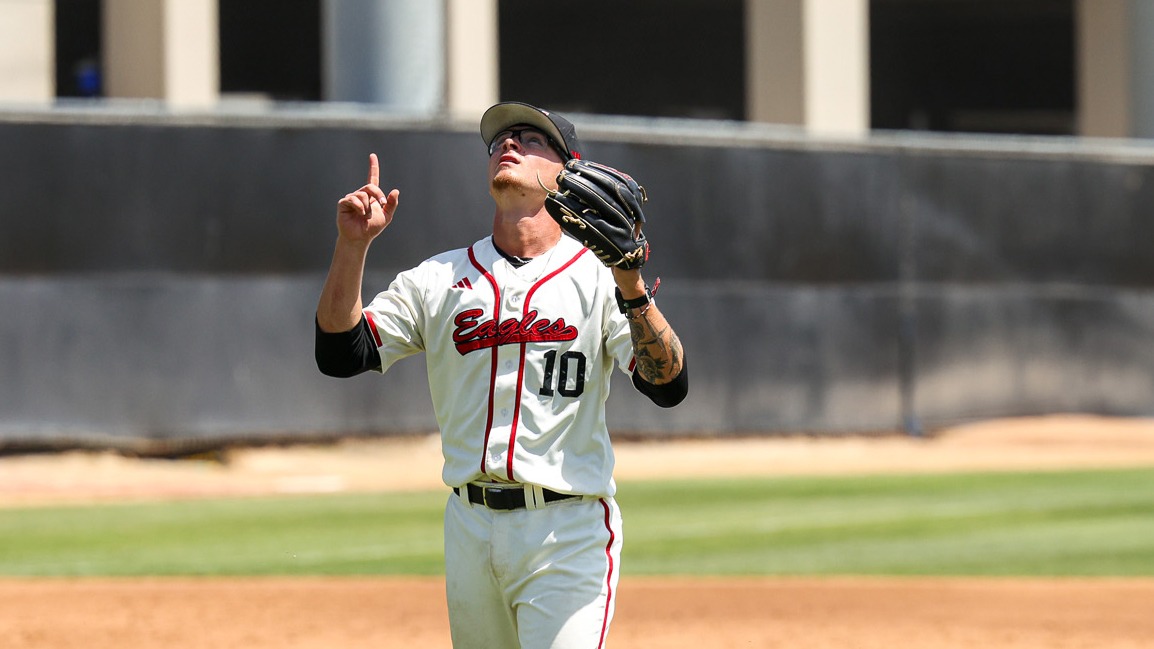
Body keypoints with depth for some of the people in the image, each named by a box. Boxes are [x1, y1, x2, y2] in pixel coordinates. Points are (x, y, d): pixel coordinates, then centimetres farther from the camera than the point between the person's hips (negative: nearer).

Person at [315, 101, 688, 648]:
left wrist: (632, 288, -25)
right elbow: (339, 354, 3)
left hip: (568, 531, -4)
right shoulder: (437, 279, 11)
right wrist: (353, 244, -8)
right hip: (470, 528, 4)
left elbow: (668, 387, -11)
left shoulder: (596, 276, 1)